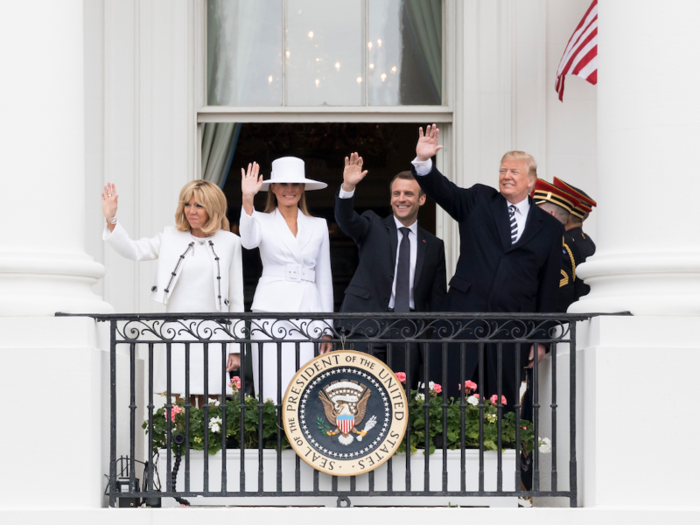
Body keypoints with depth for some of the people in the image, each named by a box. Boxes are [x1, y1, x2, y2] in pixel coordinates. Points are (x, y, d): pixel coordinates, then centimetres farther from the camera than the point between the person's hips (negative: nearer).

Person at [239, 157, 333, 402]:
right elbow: (249, 241, -17)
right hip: (271, 310, -2)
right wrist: (248, 200, -32)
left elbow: (324, 278, 16)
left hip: (307, 312, 2)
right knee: (272, 391, -9)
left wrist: (326, 328, 12)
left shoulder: (318, 226, 15)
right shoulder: (262, 221, 8)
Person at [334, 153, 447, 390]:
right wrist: (348, 187, -31)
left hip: (409, 329, 2)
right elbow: (346, 219, -13)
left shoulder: (434, 245, 15)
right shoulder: (372, 226, 9)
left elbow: (437, 298, 15)